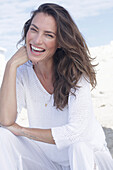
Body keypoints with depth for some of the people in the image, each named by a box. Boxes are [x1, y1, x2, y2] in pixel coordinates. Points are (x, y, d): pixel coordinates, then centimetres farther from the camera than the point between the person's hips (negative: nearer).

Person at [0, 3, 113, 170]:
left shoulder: (76, 73, -20)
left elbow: (75, 132, -28)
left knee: (80, 147, -36)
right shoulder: (23, 72, -8)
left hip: (89, 156, -3)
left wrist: (21, 130, -19)